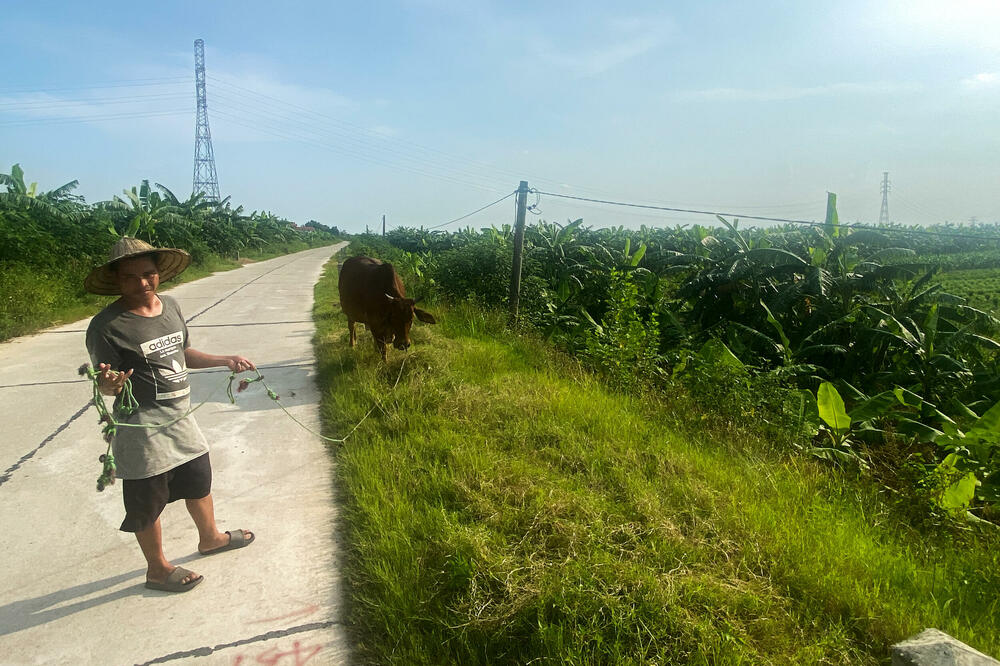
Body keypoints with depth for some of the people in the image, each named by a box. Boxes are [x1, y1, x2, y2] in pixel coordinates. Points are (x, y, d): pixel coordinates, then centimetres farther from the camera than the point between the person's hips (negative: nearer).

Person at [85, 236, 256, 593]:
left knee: (199, 480, 24)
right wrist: (109, 385, -36)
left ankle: (210, 537, 48)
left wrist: (225, 360, 11)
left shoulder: (169, 306, 1)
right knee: (149, 501, 9)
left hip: (181, 419, 7)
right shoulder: (107, 326, -19)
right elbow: (109, 385, -14)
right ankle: (158, 569, 32)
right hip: (143, 427, -7)